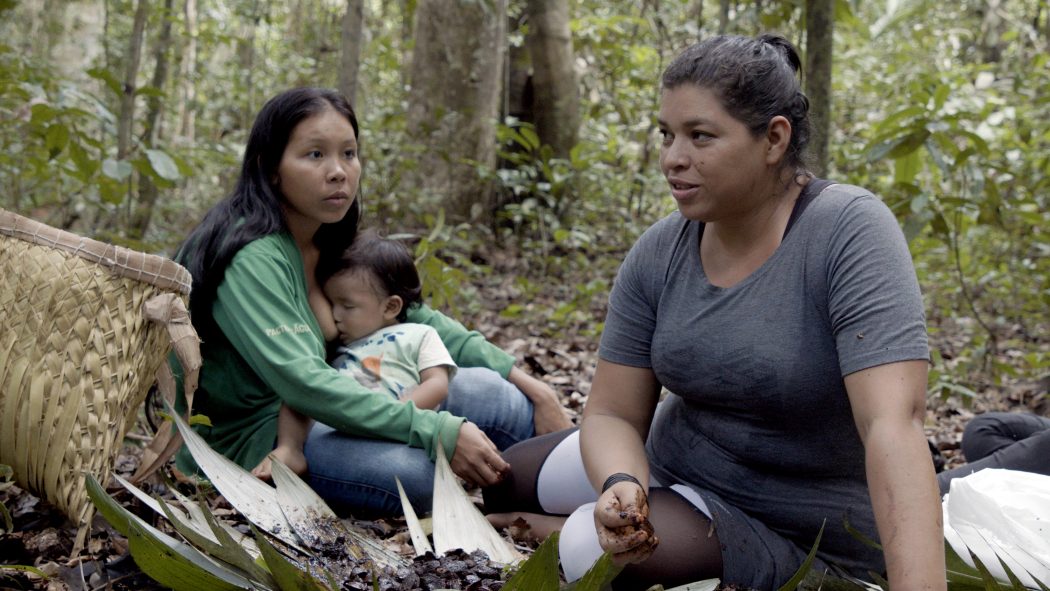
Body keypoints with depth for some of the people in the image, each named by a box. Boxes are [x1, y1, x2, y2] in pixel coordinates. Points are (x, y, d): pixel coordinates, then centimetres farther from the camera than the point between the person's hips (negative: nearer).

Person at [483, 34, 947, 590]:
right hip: (668, 463, 6)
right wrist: (622, 487, -30)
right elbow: (613, 413, -7)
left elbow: (893, 422, -36)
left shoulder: (848, 230, -26)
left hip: (800, 531, -6)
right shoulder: (657, 253, -9)